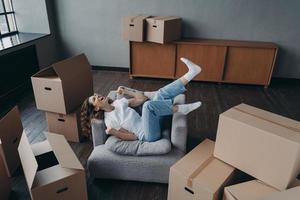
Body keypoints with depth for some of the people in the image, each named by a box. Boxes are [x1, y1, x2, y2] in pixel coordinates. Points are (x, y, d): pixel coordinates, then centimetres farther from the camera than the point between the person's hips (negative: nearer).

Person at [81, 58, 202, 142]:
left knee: (161, 93, -11)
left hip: (152, 123, 7)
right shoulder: (109, 121, -3)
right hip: (148, 135, -7)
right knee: (148, 105, -35)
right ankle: (181, 109, -21)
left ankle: (190, 74, -19)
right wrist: (114, 133, -23)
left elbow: (142, 98, 16)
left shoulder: (118, 102, 16)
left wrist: (126, 92, 9)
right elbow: (133, 137, -8)